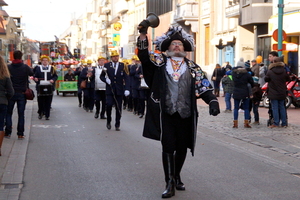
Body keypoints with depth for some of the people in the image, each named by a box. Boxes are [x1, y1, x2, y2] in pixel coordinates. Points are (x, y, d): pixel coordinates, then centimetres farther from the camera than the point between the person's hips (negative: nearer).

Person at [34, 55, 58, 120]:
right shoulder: (38, 68, 8)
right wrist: (35, 79, -14)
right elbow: (35, 76, 9)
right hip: (40, 87, 0)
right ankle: (40, 113, 19)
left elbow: (55, 76, 11)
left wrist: (53, 80, -9)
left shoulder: (51, 68, 9)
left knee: (48, 102, 1)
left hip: (49, 88, 0)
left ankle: (47, 115, 7)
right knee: (40, 102, 1)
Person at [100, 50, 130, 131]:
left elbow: (126, 78, -3)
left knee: (118, 108, 3)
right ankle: (108, 121, 8)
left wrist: (126, 89, -14)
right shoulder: (107, 65, 5)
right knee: (109, 104, -15)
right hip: (109, 90, 0)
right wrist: (106, 80, -11)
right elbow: (101, 76, 11)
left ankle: (117, 125, 13)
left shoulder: (123, 66, 3)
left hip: (119, 91, 1)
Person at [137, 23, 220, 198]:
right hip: (165, 113, -2)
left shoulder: (192, 67, 8)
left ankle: (177, 177, 32)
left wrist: (213, 101, -16)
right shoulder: (160, 61, 6)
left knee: (182, 147, 11)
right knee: (168, 147, -3)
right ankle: (170, 183, 3)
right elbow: (144, 55, -8)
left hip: (185, 114, 2)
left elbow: (203, 86, 1)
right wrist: (143, 34, -21)